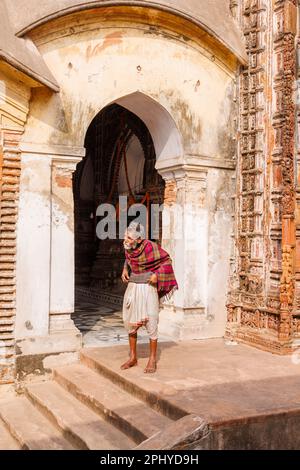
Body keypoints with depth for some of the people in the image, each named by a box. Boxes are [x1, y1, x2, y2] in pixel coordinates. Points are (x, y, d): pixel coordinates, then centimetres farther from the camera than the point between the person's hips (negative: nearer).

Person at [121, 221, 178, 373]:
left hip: (148, 288, -6)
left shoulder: (150, 247, -20)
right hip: (132, 288, 6)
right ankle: (133, 357, 23)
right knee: (130, 323, 9)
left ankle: (152, 360, 10)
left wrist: (156, 275, -18)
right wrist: (125, 269, 3)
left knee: (150, 323, -2)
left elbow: (166, 260, -9)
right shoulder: (128, 247, -3)